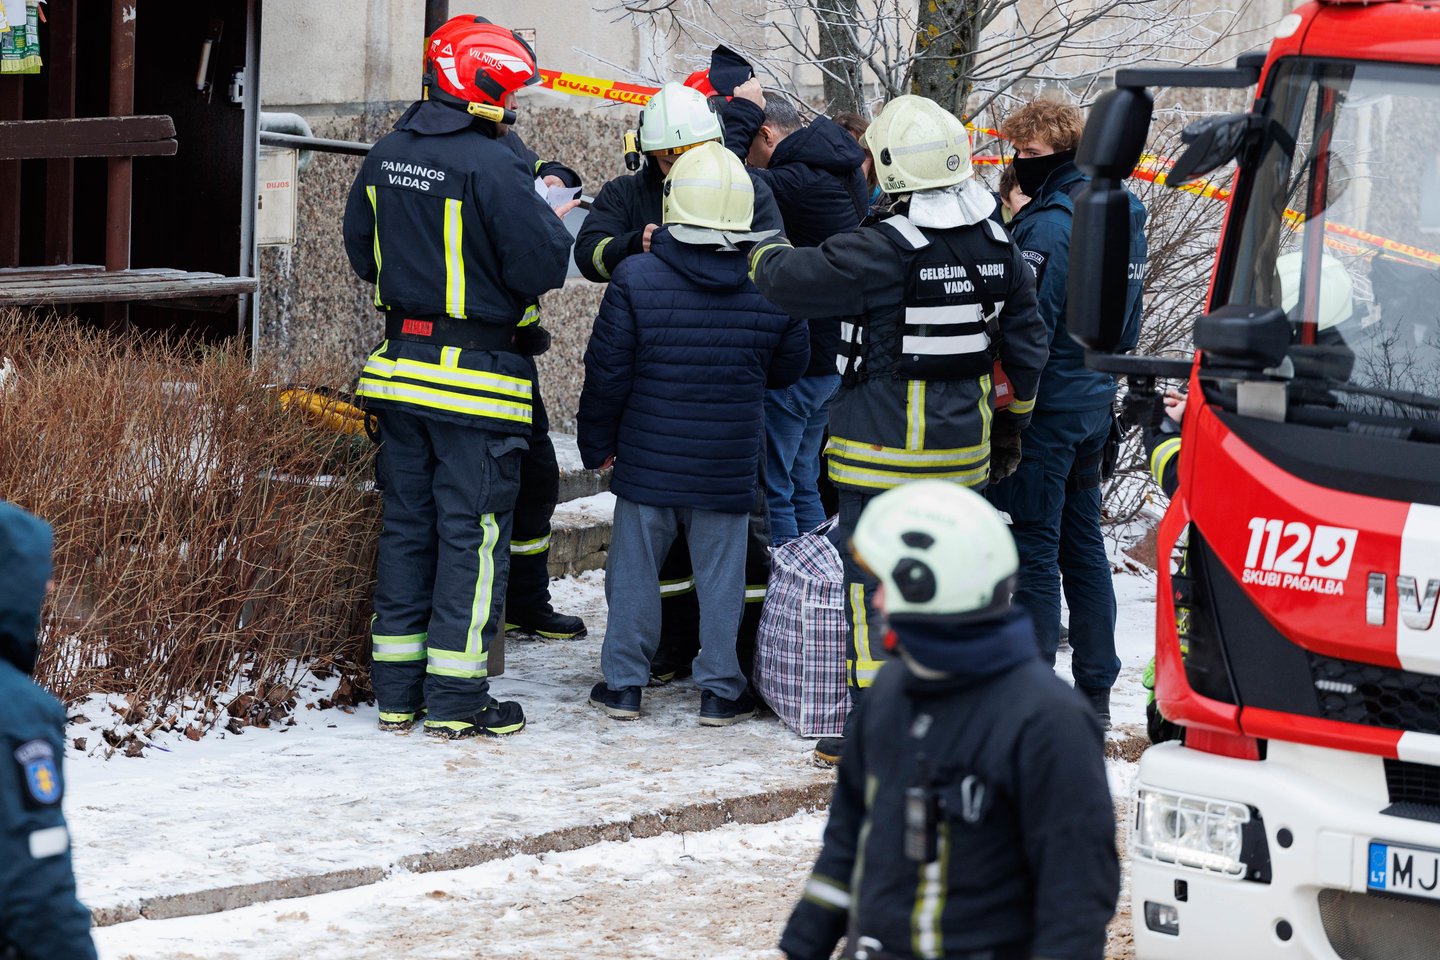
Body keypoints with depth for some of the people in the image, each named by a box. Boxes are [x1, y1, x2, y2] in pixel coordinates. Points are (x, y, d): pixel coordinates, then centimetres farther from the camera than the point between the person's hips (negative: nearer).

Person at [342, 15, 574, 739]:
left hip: (400, 368, 7)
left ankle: (397, 692, 18)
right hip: (476, 380, -7)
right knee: (472, 530, 1)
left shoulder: (385, 157, 5)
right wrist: (550, 218, 2)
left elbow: (362, 252, 17)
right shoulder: (493, 167, -19)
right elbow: (542, 269, -17)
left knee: (406, 523, 14)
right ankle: (455, 700, 3)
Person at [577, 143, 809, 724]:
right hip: (728, 468, 1)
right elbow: (789, 369, 9)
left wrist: (597, 444, 5)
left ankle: (623, 682, 16)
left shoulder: (636, 278, -12)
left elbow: (607, 371, -8)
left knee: (634, 571, 11)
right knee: (721, 576, 10)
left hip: (647, 461, -1)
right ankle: (720, 688, 14)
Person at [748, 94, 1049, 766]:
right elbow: (1026, 345, 11)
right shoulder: (998, 247, 3)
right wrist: (1010, 427, 23)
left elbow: (794, 281, -13)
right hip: (964, 445, 7)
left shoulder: (884, 251, -19)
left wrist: (766, 254, 10)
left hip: (886, 447, -7)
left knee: (873, 583, 1)